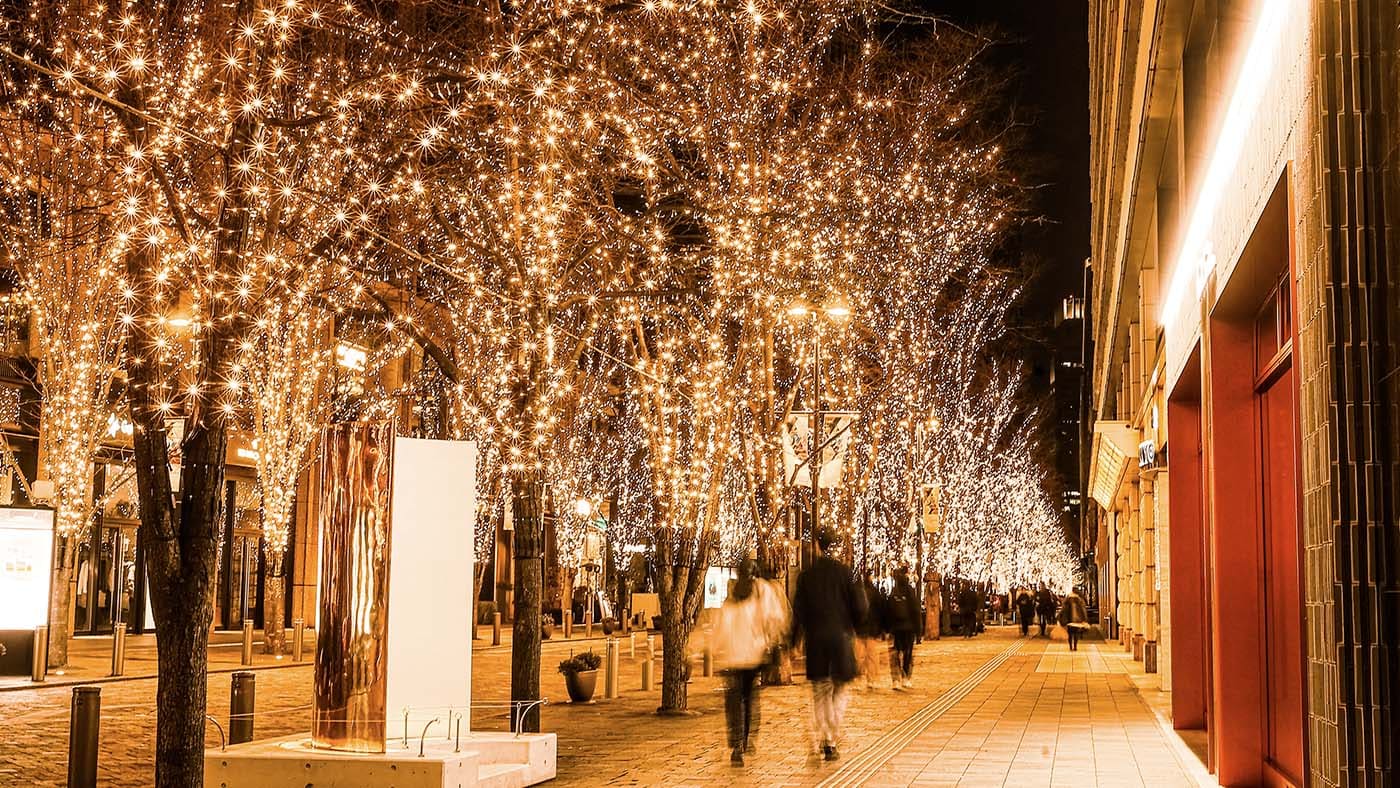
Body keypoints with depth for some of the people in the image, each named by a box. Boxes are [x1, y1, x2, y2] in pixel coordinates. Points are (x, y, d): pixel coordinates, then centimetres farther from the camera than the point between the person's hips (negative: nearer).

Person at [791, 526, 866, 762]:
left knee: (820, 694, 11)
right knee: (839, 692, 11)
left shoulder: (806, 575, -3)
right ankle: (832, 739, -1)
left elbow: (798, 610, -2)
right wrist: (851, 627, 15)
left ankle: (823, 739, 6)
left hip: (815, 640, 1)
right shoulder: (844, 572, -6)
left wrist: (795, 640, 9)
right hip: (841, 637, 0)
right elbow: (859, 607, -5)